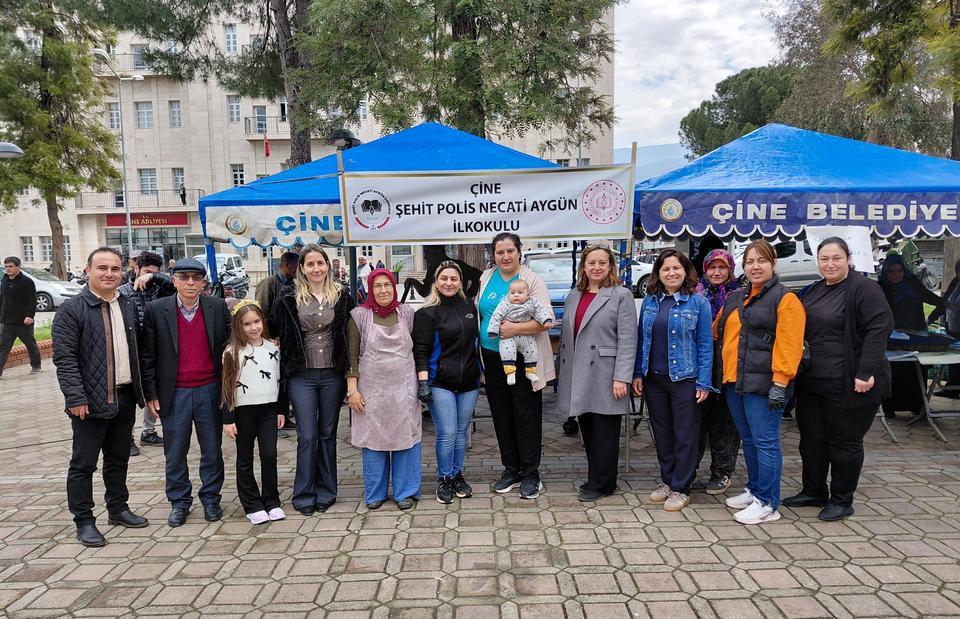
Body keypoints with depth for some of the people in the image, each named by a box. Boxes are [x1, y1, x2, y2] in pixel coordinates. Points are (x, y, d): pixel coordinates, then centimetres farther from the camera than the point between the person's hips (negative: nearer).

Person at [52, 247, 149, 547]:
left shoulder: (128, 307, 9)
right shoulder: (71, 310, -9)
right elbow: (64, 358, -14)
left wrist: (142, 390, 10)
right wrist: (76, 397, -19)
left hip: (124, 397, 6)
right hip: (90, 400, -6)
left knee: (119, 458, 17)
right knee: (83, 463, 5)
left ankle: (118, 509, 32)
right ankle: (84, 521, 18)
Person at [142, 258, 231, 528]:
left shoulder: (218, 307, 0)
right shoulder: (156, 310, -2)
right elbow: (148, 355, 1)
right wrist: (150, 394, -1)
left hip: (210, 391, 1)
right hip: (175, 394, 0)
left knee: (212, 450, 10)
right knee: (175, 453, 10)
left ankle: (211, 498, 26)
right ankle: (179, 502, 26)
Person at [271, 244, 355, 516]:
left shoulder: (342, 296, 2)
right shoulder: (289, 297, -1)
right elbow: (274, 330, 5)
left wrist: (349, 371, 0)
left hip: (333, 375, 1)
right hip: (301, 376, -1)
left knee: (328, 434, 10)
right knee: (307, 436, 0)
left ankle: (325, 492, 23)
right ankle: (304, 494, 15)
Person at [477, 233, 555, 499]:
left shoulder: (532, 280, -7)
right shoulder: (486, 277, 9)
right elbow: (477, 311, 20)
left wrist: (516, 328, -26)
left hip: (524, 359, -5)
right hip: (493, 359, 5)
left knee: (527, 417, 1)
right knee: (501, 417, 13)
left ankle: (530, 475, 14)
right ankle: (511, 470, 27)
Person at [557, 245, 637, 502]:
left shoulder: (621, 295, -4)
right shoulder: (573, 296, 14)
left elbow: (627, 340, -10)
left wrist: (622, 378, -16)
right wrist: (562, 370, 14)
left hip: (604, 376, -6)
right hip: (578, 376, 6)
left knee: (604, 432, 3)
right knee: (587, 430, 12)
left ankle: (601, 484, 14)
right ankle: (595, 478, 25)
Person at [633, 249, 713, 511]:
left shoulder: (698, 302, -5)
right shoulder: (650, 301, 6)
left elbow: (705, 344, -6)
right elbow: (642, 339, 10)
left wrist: (703, 383, -10)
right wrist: (638, 373, 5)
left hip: (684, 379, -4)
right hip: (654, 378, 4)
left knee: (685, 435, 4)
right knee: (662, 432, 13)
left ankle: (681, 488, 15)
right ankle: (667, 480, 28)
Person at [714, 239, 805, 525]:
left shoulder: (785, 299, -6)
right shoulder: (734, 298, 16)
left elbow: (788, 345, -14)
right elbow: (716, 333, 23)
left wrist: (780, 383, -20)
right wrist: (719, 372, 17)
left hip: (763, 383, -7)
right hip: (734, 382, 8)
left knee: (765, 442, -3)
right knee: (749, 440, 17)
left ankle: (767, 504, 6)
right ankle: (755, 490, 30)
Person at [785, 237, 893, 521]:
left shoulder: (864, 289, -10)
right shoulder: (814, 291, 14)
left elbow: (879, 330, -18)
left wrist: (866, 372, -23)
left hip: (847, 386, -7)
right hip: (811, 382, 8)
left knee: (844, 442, 5)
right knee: (811, 438, 14)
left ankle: (841, 500, 19)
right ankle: (813, 491, 30)